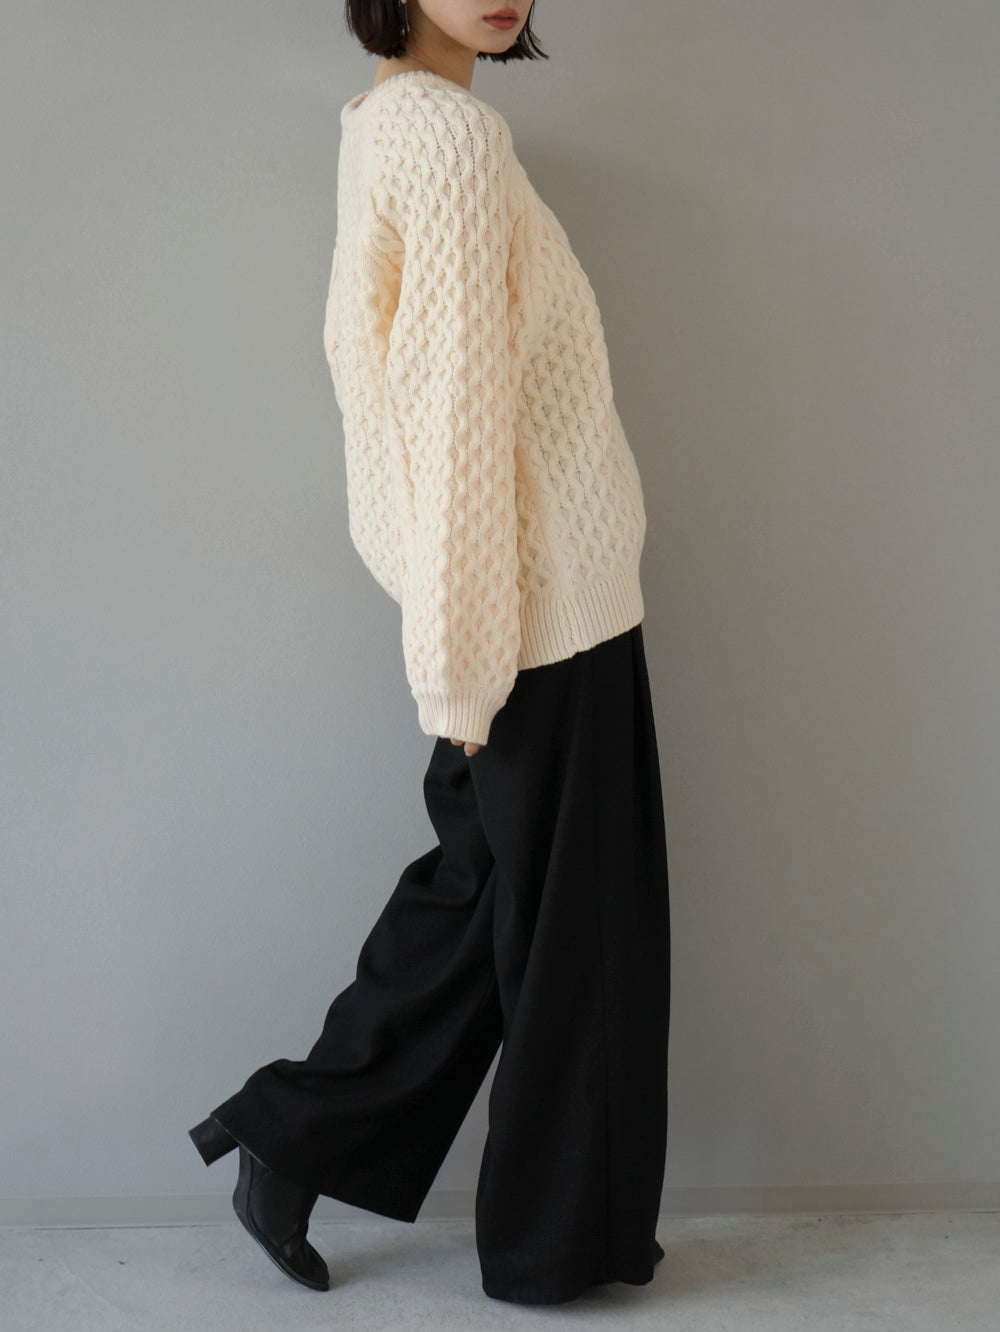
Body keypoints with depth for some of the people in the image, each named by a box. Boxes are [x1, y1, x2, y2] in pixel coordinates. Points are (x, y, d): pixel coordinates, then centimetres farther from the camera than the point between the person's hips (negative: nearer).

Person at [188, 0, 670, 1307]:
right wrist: (469, 656, -19)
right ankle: (560, 1237, 21)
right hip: (544, 609, -9)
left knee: (474, 893, 17)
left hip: (521, 601, 9)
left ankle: (296, 1140, 24)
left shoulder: (388, 120, 12)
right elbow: (459, 404, -21)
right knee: (570, 920, 5)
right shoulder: (449, 129, -17)